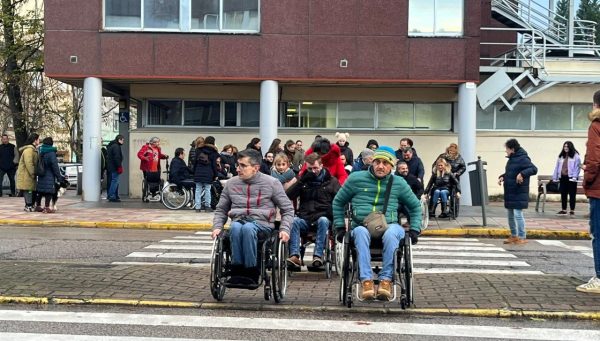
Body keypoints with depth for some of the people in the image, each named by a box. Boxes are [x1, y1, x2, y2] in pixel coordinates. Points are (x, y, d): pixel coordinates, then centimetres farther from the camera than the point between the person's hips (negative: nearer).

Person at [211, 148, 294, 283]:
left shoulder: (272, 183, 5)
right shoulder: (231, 183, 13)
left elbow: (288, 209, 9)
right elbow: (221, 209, 21)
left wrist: (285, 229, -5)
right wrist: (217, 227, 4)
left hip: (262, 223, -2)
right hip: (238, 221, 2)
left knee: (247, 228, -38)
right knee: (236, 227, -36)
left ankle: (251, 271, -30)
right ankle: (237, 270, -29)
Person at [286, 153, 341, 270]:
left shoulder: (331, 181, 13)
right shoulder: (304, 180, 18)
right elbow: (288, 196, 5)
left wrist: (331, 210, -16)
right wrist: (302, 181, -5)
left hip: (323, 217, -2)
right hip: (304, 218, 2)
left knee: (323, 221, -36)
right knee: (294, 221, -30)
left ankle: (318, 256, -40)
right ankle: (294, 255, -41)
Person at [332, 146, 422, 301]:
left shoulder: (398, 183, 14)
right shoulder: (356, 178, 10)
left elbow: (415, 206, 25)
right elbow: (338, 202, 20)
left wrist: (414, 230, 13)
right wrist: (340, 227, 11)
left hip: (389, 225, 1)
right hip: (361, 226, 0)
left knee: (391, 233, -37)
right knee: (360, 232, -38)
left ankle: (386, 279, -33)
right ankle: (366, 280, -42)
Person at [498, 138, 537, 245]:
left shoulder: (523, 159, -14)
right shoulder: (511, 159, 13)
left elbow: (534, 169, -24)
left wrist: (522, 174, -36)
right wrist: (502, 177, 8)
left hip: (519, 193, -9)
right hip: (509, 192, 9)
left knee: (518, 214, -8)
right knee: (510, 215, 14)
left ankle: (522, 237, 0)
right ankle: (513, 236, 25)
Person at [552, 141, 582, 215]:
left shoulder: (575, 156, -2)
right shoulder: (561, 156, 13)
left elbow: (577, 167, -8)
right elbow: (557, 167, 14)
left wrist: (574, 177, -18)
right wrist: (555, 177, 9)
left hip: (571, 178, -5)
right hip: (562, 177, 5)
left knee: (572, 194, 2)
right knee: (563, 194, 9)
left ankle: (572, 210, 8)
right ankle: (563, 209, 17)